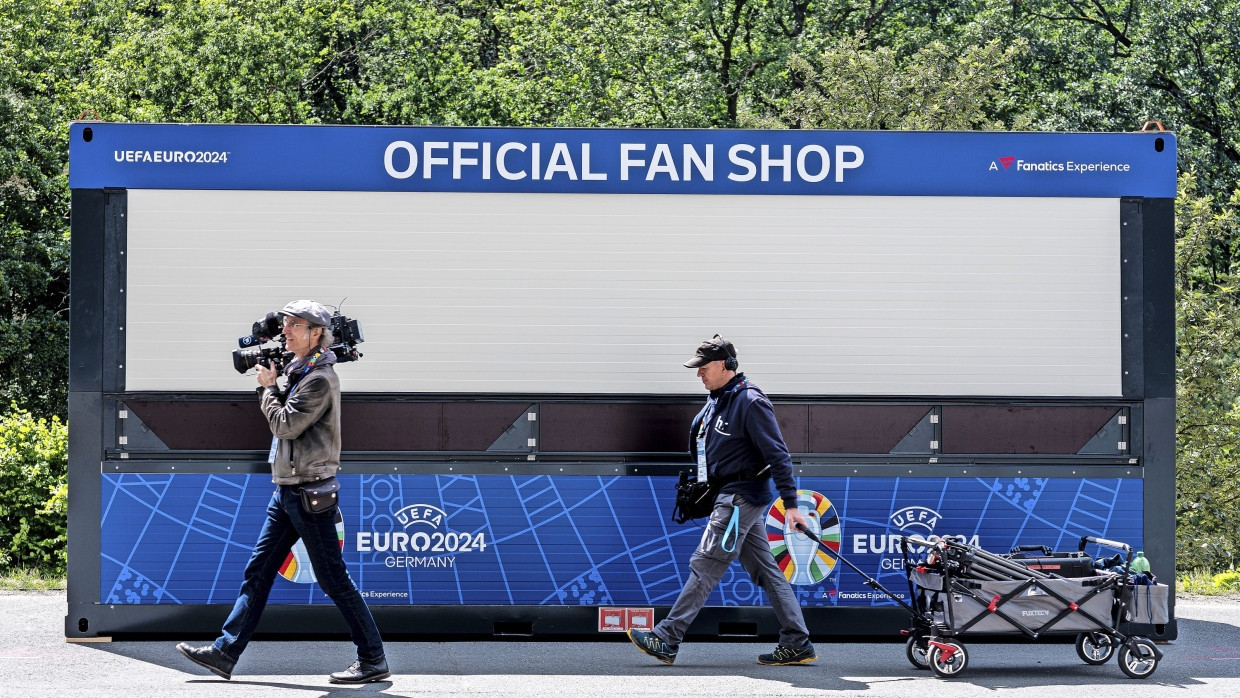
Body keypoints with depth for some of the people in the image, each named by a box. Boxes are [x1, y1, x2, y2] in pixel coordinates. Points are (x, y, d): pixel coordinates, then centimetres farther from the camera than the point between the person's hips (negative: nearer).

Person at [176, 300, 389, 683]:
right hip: (287, 490, 10)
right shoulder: (298, 370, 14)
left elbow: (286, 424, -20)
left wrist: (269, 386, -7)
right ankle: (225, 653, 13)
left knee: (333, 579, -5)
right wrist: (269, 383, 6)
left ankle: (373, 660, 2)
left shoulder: (319, 378, -16)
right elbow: (281, 422, 18)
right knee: (257, 571, 9)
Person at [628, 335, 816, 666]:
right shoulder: (716, 402, 13)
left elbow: (777, 454, -19)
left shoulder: (750, 402, -15)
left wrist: (790, 503, -23)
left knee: (704, 566, -9)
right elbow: (699, 446, 26)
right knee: (766, 571, 9)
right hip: (733, 497, 10)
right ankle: (797, 644, 11)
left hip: (741, 497, -10)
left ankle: (666, 640, -8)